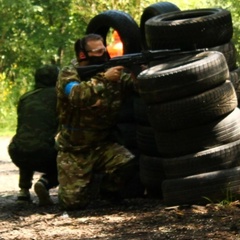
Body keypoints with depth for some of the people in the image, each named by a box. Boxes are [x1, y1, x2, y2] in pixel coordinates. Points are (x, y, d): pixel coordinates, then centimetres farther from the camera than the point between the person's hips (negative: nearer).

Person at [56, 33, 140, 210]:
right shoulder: (68, 74, -12)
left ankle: (107, 189, 4)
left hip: (103, 145, 3)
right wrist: (103, 79, -40)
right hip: (74, 151, -3)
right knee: (74, 202, -9)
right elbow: (77, 96, -32)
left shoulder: (112, 72, 2)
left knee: (127, 163, -28)